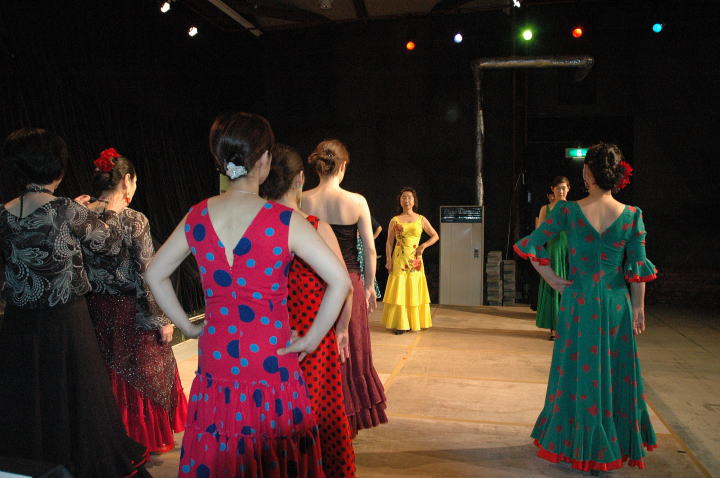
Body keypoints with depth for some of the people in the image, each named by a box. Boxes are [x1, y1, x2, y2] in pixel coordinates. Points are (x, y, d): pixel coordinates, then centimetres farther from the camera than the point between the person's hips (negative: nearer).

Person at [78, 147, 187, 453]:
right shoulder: (134, 220, -18)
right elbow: (148, 276, -17)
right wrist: (163, 320, -11)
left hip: (98, 312, 5)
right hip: (133, 313, -5)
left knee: (111, 376, 19)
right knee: (142, 374, 13)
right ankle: (148, 440, 28)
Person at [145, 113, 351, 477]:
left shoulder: (197, 217, -1)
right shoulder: (283, 220, -14)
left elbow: (154, 274, 11)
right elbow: (339, 280, -17)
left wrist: (188, 326, 13)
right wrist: (311, 340, -8)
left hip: (214, 361, 4)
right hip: (271, 362, -4)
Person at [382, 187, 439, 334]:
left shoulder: (421, 219, 6)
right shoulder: (395, 220, 4)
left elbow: (435, 236, 12)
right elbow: (389, 242, 4)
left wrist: (423, 246, -3)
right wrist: (388, 260, -6)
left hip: (415, 260, 1)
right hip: (399, 260, -1)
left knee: (414, 290, 5)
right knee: (399, 290, -2)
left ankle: (414, 322, 15)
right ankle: (400, 324, 4)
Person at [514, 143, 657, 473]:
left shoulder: (568, 211, -9)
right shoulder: (632, 215, -6)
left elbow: (531, 245, -10)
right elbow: (637, 269, -5)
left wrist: (551, 278, -2)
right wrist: (639, 308, 4)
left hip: (579, 301, -1)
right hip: (617, 304, 1)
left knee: (578, 371, 11)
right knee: (617, 373, 15)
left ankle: (576, 442, 25)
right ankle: (618, 444, 30)